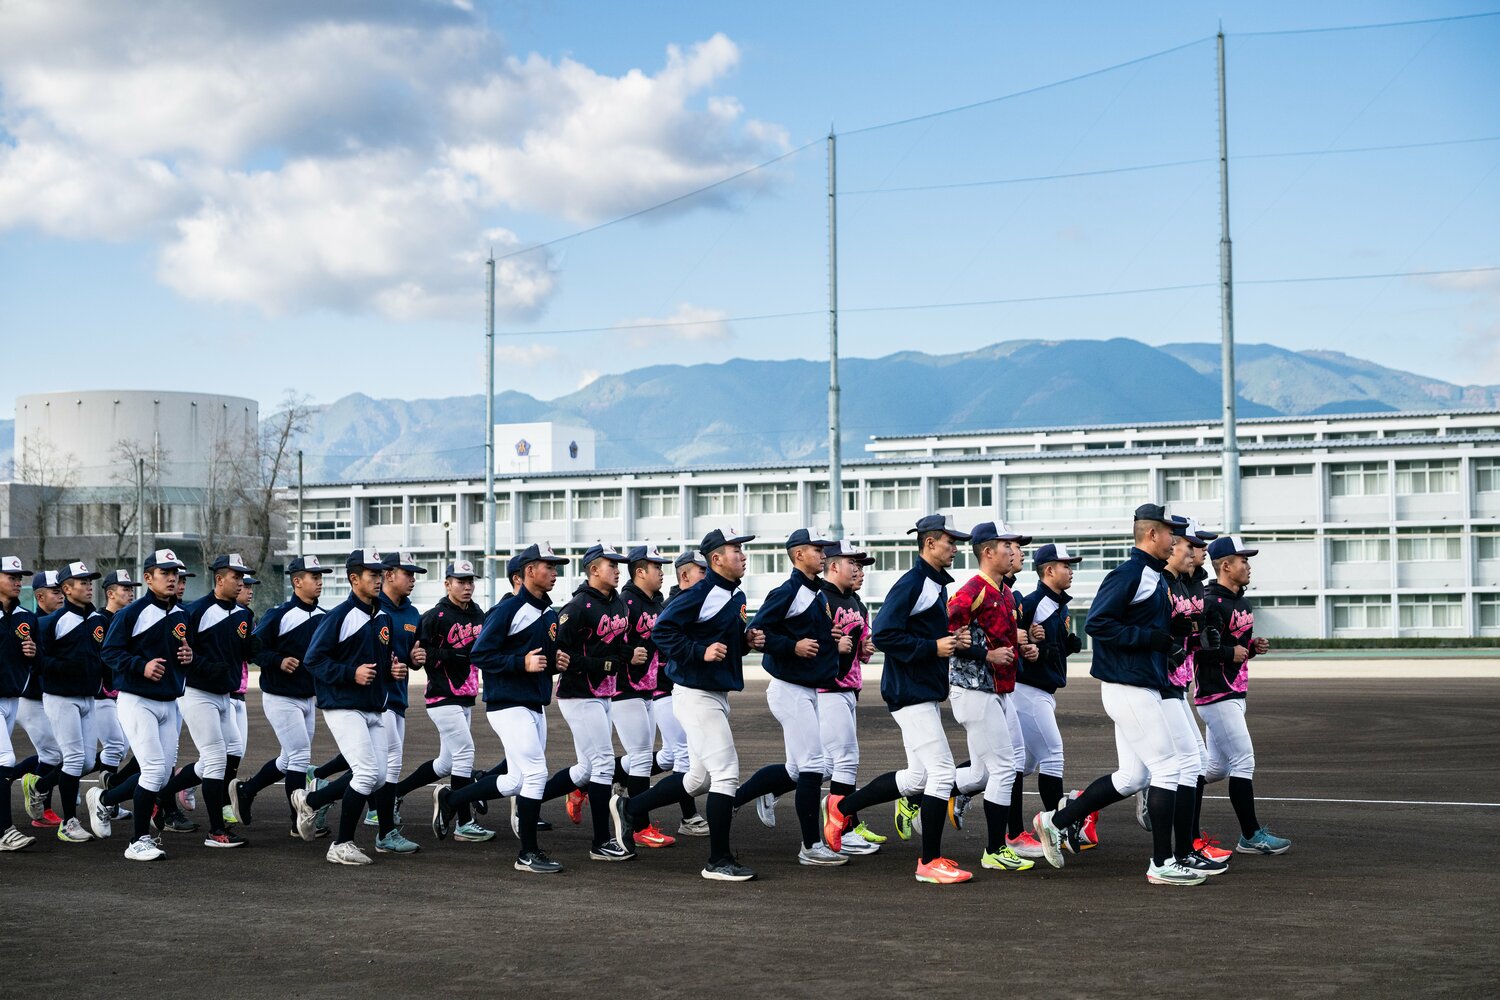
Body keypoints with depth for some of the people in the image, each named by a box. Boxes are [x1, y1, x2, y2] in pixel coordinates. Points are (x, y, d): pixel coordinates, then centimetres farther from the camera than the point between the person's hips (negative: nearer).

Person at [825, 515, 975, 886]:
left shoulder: (937, 584, 17)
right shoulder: (911, 583, -14)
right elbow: (884, 635, -21)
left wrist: (953, 640, 3)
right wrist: (933, 647, -20)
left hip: (927, 692, 10)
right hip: (911, 693, -10)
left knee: (918, 777, 14)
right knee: (941, 771, -9)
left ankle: (842, 806, 28)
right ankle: (930, 862, -1)